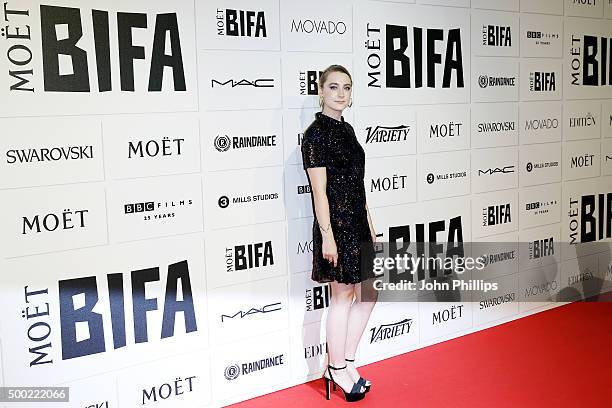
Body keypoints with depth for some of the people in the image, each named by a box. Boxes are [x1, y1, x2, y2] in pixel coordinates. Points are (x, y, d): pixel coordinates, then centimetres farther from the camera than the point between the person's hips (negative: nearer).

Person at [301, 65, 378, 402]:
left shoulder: (345, 129, 13)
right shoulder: (316, 134, -12)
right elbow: (319, 190, -16)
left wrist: (368, 223, 16)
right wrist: (327, 236, -19)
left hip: (358, 225, 9)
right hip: (336, 225, -9)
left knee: (367, 295, 13)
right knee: (343, 297, 3)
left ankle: (346, 363, 26)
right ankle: (337, 369, 20)